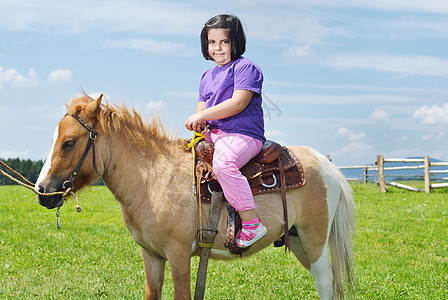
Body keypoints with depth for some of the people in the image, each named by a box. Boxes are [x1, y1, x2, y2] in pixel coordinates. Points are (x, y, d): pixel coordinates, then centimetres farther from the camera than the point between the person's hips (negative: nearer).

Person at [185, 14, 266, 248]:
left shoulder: (246, 68, -4)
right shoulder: (207, 77, 22)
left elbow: (238, 103, -17)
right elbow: (202, 107, 20)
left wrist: (203, 115, -18)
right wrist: (197, 122, -5)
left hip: (243, 135, -9)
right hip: (212, 134, 9)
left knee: (222, 163, -37)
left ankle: (252, 224, -34)